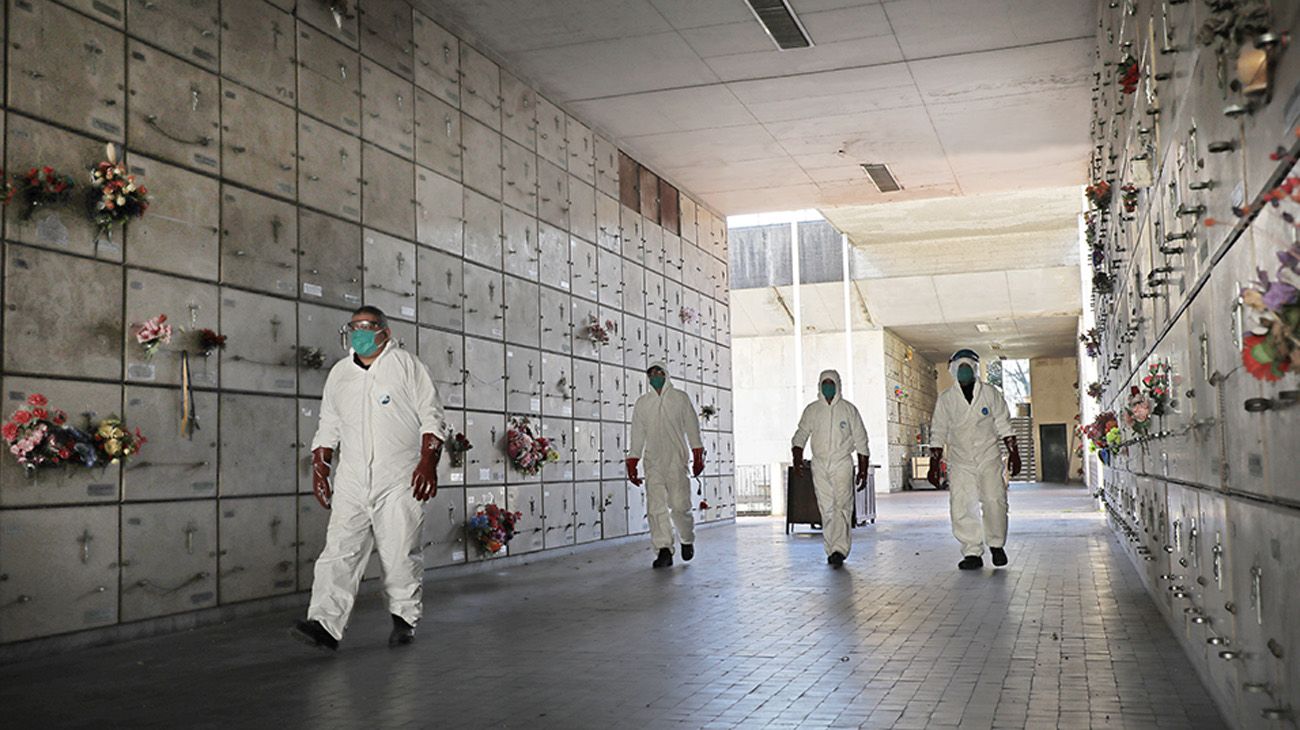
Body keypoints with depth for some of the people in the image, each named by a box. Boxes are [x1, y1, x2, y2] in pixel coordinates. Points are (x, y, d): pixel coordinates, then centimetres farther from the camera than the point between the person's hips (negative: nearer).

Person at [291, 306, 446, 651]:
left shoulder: (406, 365, 3)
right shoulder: (339, 373, 17)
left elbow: (432, 418, -1)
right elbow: (328, 428, 22)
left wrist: (428, 462, -12)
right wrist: (319, 469, 14)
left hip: (399, 480, -3)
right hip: (352, 482, 4)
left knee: (400, 554, 0)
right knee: (339, 551, -8)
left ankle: (404, 619, 16)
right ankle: (325, 624, -14)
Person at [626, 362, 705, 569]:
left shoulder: (680, 398, 9)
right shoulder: (642, 403, 14)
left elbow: (692, 427, 8)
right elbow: (637, 435, 15)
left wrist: (698, 456, 2)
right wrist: (632, 464, 9)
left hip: (676, 460, -2)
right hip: (653, 462, 2)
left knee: (679, 505, -6)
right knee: (655, 507, -6)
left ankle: (687, 540, 18)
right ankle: (664, 550, -4)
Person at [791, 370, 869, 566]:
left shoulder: (849, 410, 3)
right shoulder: (811, 410, 8)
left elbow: (861, 443, 6)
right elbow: (800, 435, 9)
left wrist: (863, 471, 3)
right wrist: (797, 456, -11)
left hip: (842, 464, -3)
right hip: (819, 465, 3)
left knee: (842, 506, -15)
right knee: (826, 509, 4)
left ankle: (839, 550, -22)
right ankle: (832, 551, 10)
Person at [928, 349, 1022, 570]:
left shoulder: (990, 394, 4)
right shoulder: (945, 399, 4)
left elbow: (1004, 425, 9)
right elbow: (938, 434, 7)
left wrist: (1013, 453, 2)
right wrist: (934, 465, 4)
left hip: (988, 457, -1)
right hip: (960, 461, 1)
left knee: (994, 501, -12)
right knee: (961, 507, -7)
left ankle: (996, 544, 10)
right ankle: (972, 553, 1)